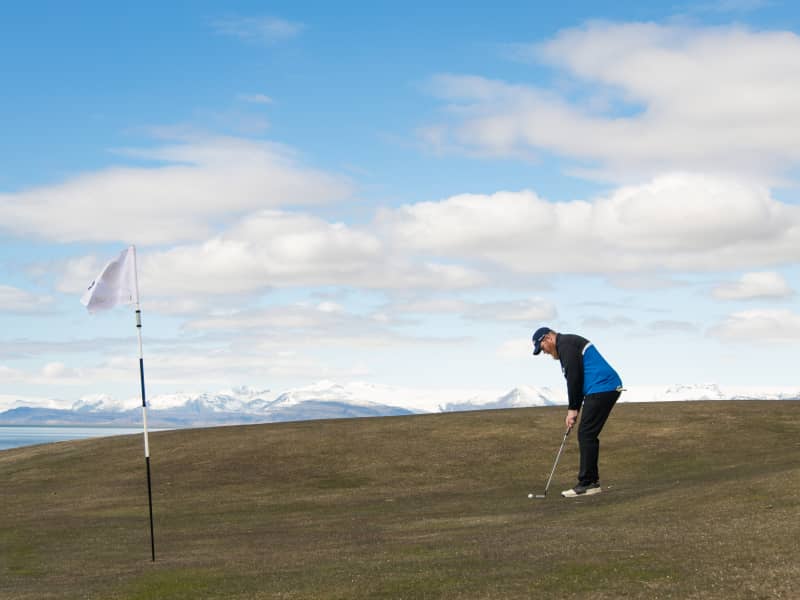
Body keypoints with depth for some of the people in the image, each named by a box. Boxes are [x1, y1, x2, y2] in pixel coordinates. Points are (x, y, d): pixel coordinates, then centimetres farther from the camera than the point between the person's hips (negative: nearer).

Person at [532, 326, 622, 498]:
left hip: (601, 388, -10)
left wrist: (573, 409, -8)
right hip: (608, 389, 10)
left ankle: (587, 484, -7)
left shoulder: (565, 343, -7)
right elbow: (578, 378, 24)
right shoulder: (569, 344, 25)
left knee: (586, 435, -8)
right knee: (587, 436, 12)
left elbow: (574, 377, -14)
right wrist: (574, 410, 15)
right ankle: (592, 482, 14)